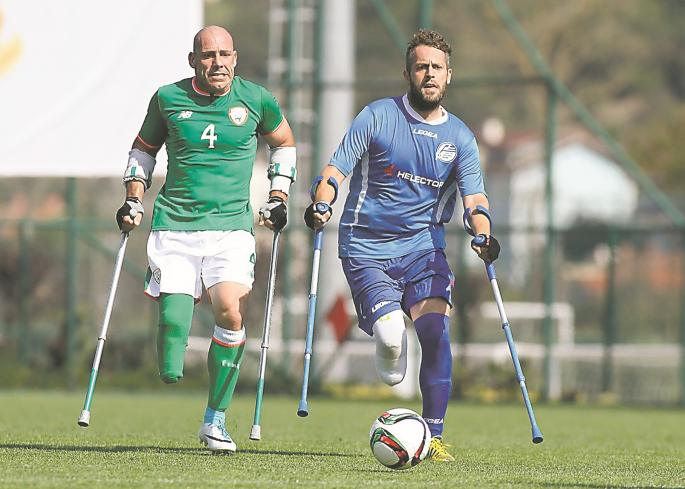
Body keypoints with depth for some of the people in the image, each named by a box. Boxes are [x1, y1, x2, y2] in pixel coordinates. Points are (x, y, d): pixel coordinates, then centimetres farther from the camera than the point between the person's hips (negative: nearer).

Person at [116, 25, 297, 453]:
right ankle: (168, 387, 17)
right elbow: (144, 148, 20)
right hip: (175, 222, 0)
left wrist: (278, 198, 12)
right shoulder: (168, 99, 2)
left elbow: (284, 143, 21)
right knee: (174, 318, -16)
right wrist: (133, 199, 9)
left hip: (232, 225, 0)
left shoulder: (256, 99, 2)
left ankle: (216, 418, -5)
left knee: (231, 312, -19)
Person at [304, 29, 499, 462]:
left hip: (423, 244, 2)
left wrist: (483, 234, -21)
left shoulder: (460, 137, 6)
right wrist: (322, 205, -22)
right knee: (390, 329, -21)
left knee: (435, 330, -18)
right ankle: (390, 347, 21)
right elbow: (337, 169, -2)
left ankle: (433, 437, -9)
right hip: (366, 247, -2)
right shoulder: (378, 116, -2)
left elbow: (475, 198, 0)